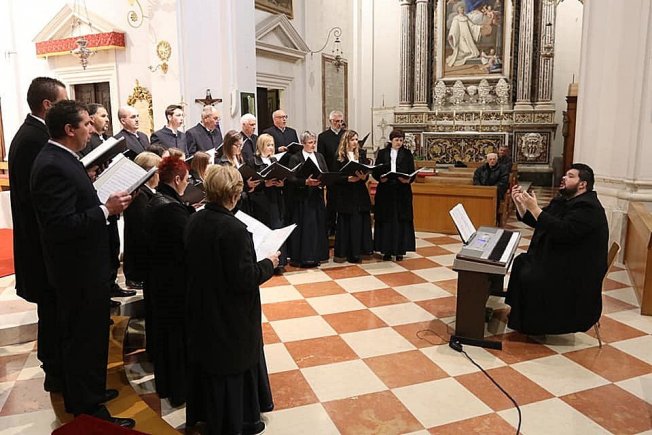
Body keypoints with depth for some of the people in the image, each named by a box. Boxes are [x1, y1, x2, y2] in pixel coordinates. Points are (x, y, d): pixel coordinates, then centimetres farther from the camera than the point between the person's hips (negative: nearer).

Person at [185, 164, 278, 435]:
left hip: (202, 310, 7)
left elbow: (195, 263, 7)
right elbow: (244, 279, -26)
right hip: (231, 316, -7)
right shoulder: (233, 229, -27)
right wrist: (268, 264, -10)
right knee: (235, 366, 12)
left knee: (209, 360, 23)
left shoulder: (195, 221, -4)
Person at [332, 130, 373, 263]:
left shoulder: (360, 155, 13)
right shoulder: (339, 158, -2)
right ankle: (349, 252, 5)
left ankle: (358, 251, 13)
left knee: (361, 221, 3)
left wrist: (363, 177, -12)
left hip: (360, 194, 5)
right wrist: (348, 179, -20)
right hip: (345, 196, -5)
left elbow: (366, 174, 10)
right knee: (347, 223, -3)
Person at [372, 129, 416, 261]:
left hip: (402, 192, 0)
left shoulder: (407, 154, 6)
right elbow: (375, 171, 2)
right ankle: (387, 250, 9)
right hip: (385, 191, 0)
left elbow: (412, 172, 3)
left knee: (401, 220, 1)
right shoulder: (382, 153, 5)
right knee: (386, 221, 1)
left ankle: (399, 250, 10)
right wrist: (380, 178, -18)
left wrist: (408, 180, -17)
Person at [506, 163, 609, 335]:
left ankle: (530, 325, -4)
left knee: (528, 276, -21)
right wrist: (519, 203, -4)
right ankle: (515, 310, 7)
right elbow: (533, 221, 13)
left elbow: (562, 231, -33)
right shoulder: (562, 201, 11)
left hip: (577, 272, -10)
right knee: (520, 262, 2)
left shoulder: (588, 207, -20)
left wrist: (534, 208, -30)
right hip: (556, 259, 10)